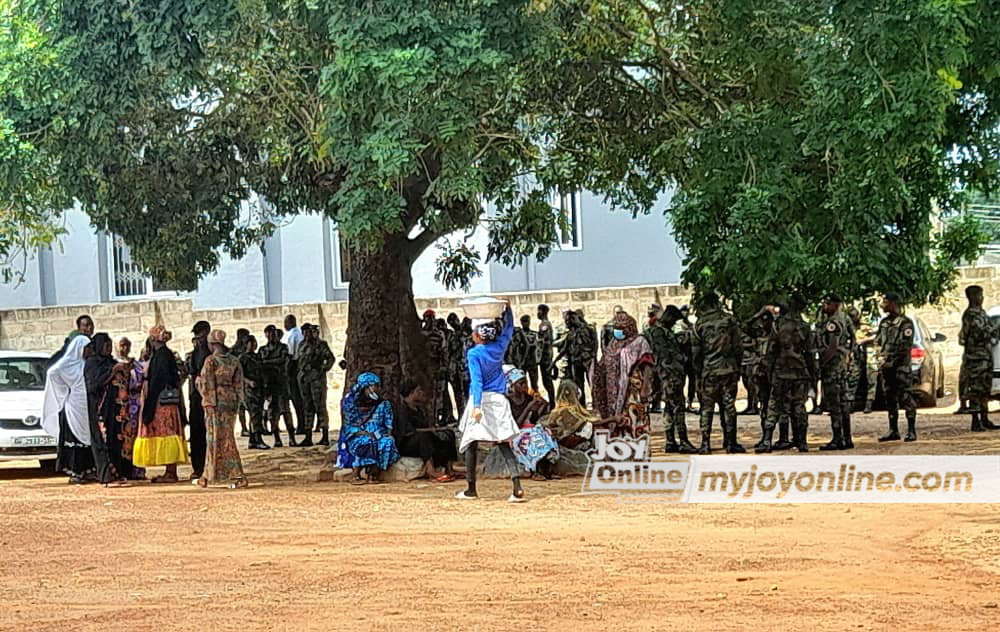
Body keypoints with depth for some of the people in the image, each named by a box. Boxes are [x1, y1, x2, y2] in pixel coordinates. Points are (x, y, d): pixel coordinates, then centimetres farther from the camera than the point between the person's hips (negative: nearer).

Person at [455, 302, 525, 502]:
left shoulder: (474, 353, -9)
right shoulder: (499, 347, 5)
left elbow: (477, 380, -18)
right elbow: (509, 329, 25)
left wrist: (477, 406, -24)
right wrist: (508, 308, 29)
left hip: (481, 398, -4)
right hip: (499, 400, 4)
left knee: (471, 443, 9)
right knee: (503, 443, 0)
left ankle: (471, 489, 15)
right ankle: (517, 487, -16)